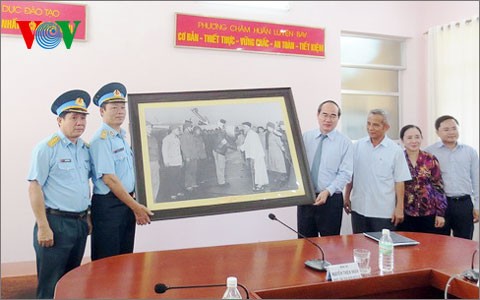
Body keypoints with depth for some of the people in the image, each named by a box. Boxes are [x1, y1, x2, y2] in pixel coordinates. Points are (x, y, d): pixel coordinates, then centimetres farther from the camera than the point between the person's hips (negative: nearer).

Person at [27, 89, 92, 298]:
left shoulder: (86, 149, 10)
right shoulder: (46, 148, -10)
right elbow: (34, 188, -13)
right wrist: (43, 227, -16)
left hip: (80, 224, 7)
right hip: (56, 223, -6)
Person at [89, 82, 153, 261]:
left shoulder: (123, 137, 12)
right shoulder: (101, 140, -14)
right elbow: (109, 179, -20)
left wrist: (135, 206, 14)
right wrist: (136, 206, -16)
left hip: (127, 203, 8)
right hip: (108, 205, -8)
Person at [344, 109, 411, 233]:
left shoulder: (395, 150, -4)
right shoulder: (357, 146, 4)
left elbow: (399, 181, -4)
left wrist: (399, 208, -5)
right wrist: (347, 197, 8)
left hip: (384, 211, -2)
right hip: (359, 208, 3)